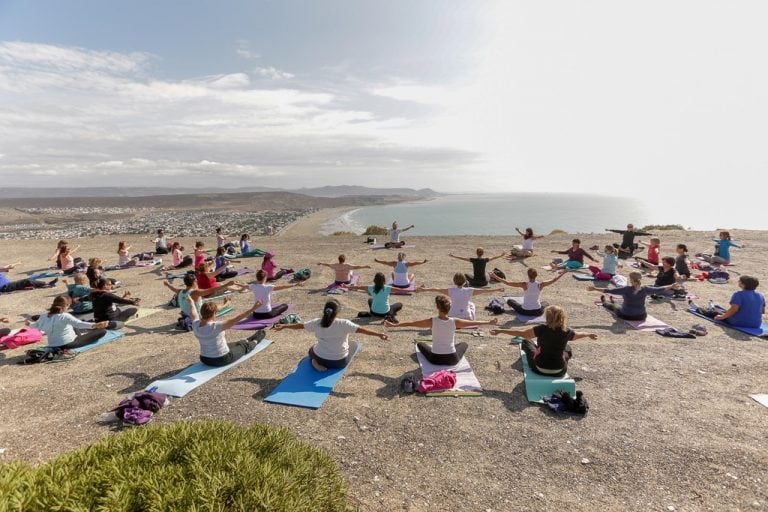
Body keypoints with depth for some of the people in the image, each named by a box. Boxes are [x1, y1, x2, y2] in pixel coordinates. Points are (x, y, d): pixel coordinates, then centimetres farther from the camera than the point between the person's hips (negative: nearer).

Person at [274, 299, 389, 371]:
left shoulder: (316, 323, -12)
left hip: (320, 357, 3)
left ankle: (317, 363, 4)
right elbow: (362, 329, -26)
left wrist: (283, 326, 17)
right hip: (340, 361, -3)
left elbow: (300, 325, 1)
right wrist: (379, 334, -25)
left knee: (312, 350, 37)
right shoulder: (344, 324, -21)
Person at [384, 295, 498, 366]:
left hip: (435, 359, -1)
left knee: (420, 344, 27)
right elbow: (474, 322, 3)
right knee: (464, 344, 31)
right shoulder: (454, 321, -12)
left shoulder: (432, 321, -15)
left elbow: (410, 323, -10)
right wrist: (489, 322, 19)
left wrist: (393, 324, 0)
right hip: (452, 360, 1)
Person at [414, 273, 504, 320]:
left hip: (453, 318, 0)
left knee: (447, 303, 28)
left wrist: (424, 289, -10)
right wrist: (498, 289, 5)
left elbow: (437, 289, -13)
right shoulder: (469, 290, -10)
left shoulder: (451, 290, -11)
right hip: (467, 318, 1)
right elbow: (484, 291, -5)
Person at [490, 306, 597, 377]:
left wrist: (500, 331, -9)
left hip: (540, 369, -3)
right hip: (559, 372, 3)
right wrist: (589, 334, 37)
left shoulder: (542, 329, -19)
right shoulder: (566, 332, -10)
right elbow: (578, 335, 13)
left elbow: (521, 333, -15)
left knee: (526, 342, 20)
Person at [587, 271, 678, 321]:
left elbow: (610, 291, -22)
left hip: (626, 316, -3)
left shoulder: (626, 289, -21)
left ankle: (604, 302, 60)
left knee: (614, 306, 29)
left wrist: (595, 289, -18)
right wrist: (671, 286, 18)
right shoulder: (645, 289, -13)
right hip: (641, 316, 3)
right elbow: (658, 289, 2)